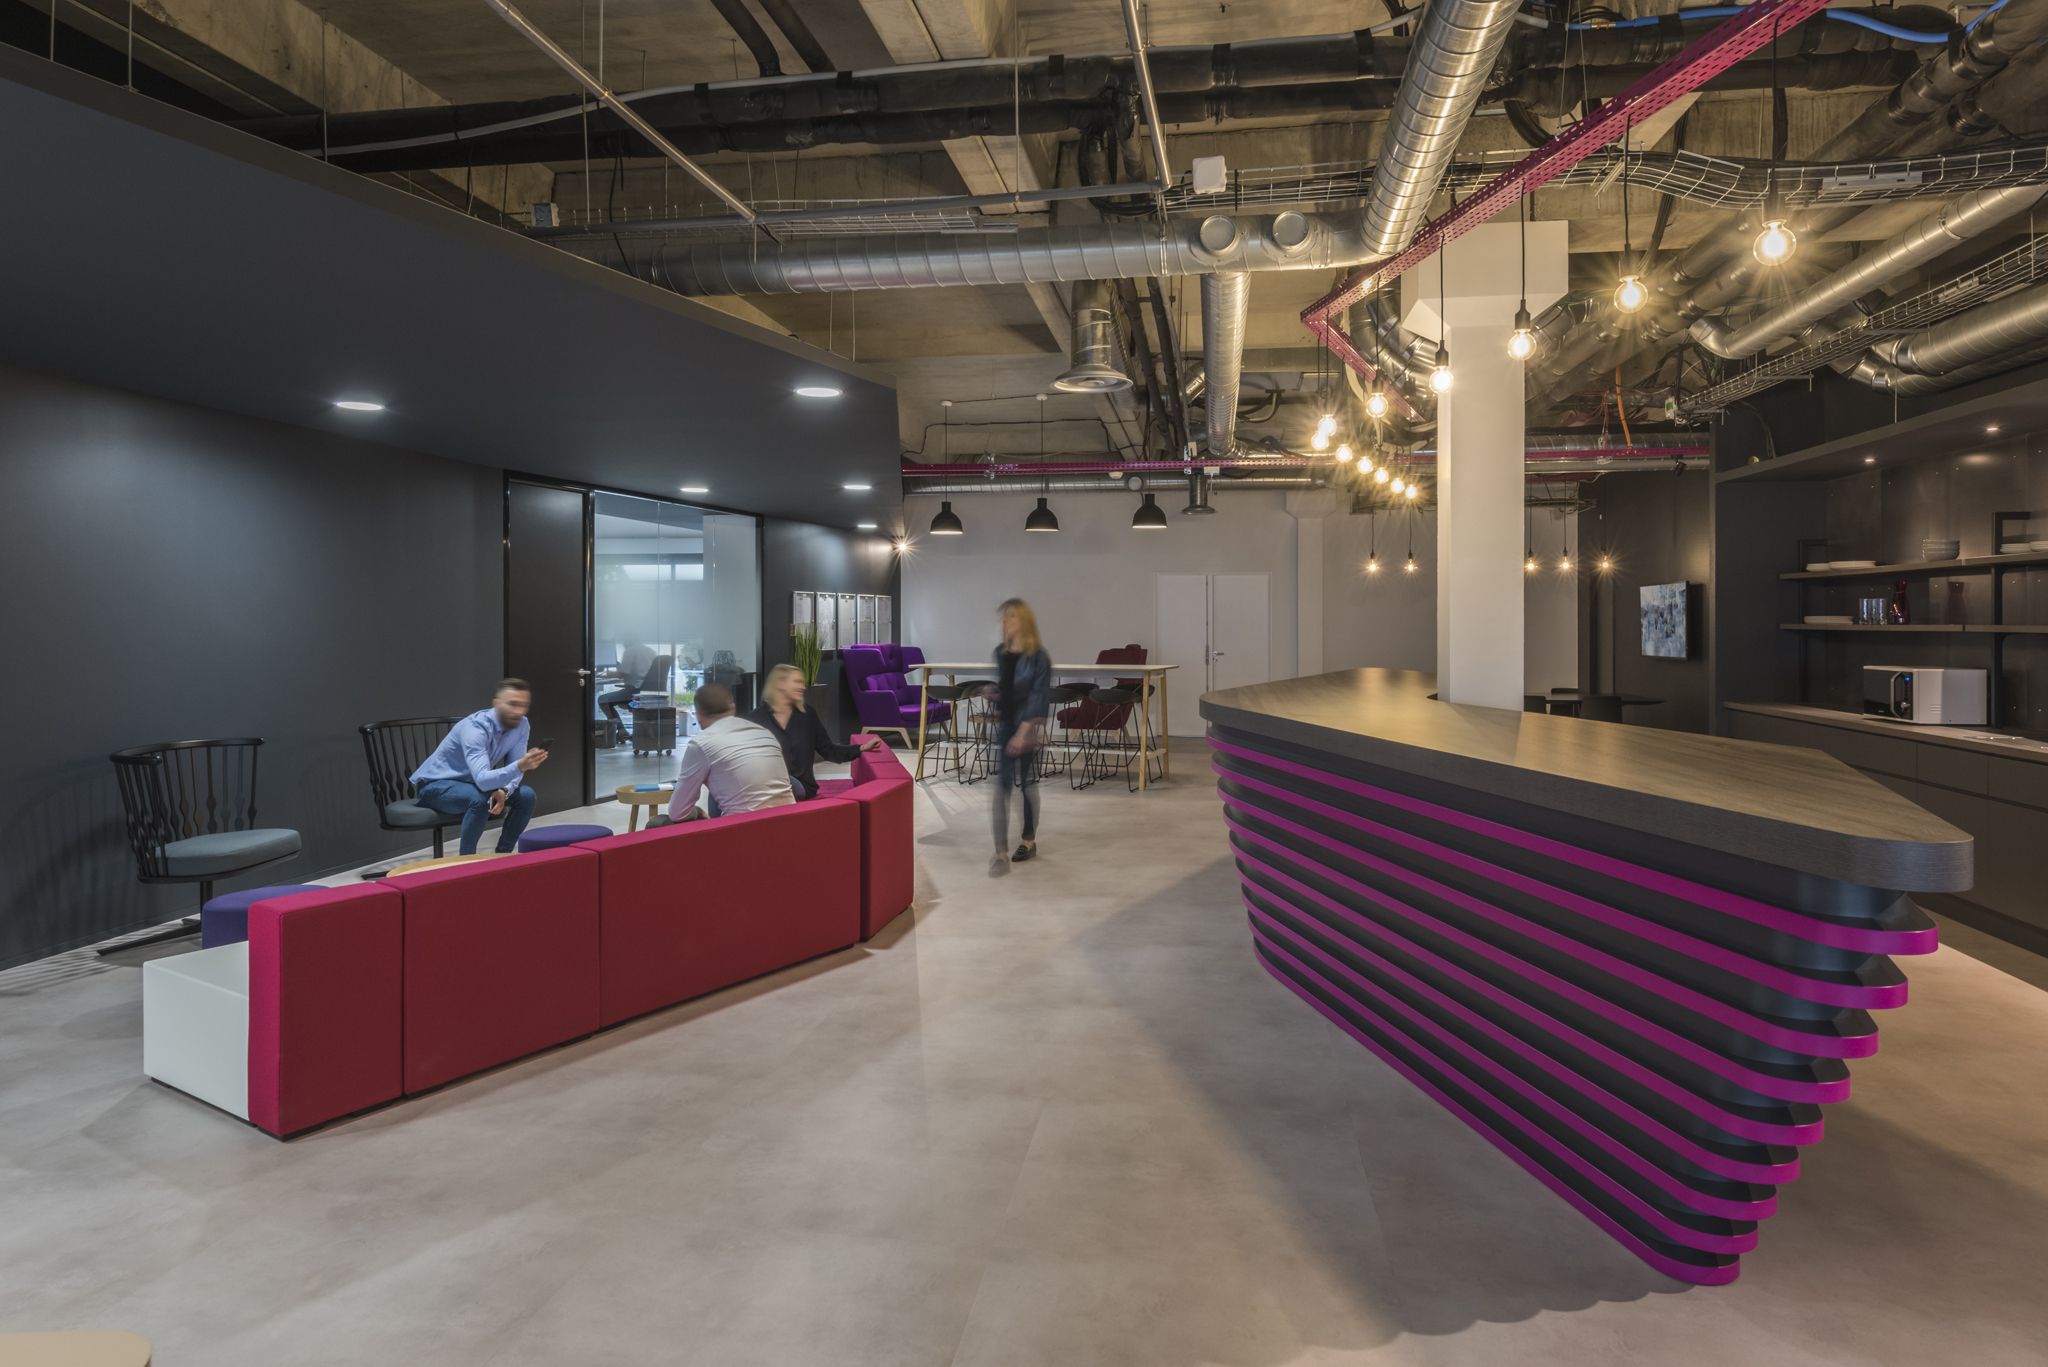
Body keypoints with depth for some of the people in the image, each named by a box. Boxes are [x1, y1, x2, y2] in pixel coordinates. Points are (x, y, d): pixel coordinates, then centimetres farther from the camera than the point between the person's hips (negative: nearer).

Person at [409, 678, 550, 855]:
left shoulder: (520, 724, -13)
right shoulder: (475, 728, -34)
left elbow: (514, 767, -7)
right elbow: (482, 780, -45)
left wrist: (504, 792, -28)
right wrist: (520, 766, -60)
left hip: (473, 782, 7)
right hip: (435, 784, -7)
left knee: (526, 796, -12)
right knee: (479, 799, -35)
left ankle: (502, 855, 1)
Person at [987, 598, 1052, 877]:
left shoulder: (1038, 657, -12)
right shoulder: (1000, 653, 6)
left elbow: (1039, 697, -16)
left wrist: (1024, 731, -20)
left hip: (1027, 727, -5)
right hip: (1004, 724, 5)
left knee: (1028, 783, 9)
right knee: (1001, 785, -4)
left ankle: (1029, 841, 27)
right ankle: (1001, 853, -6)